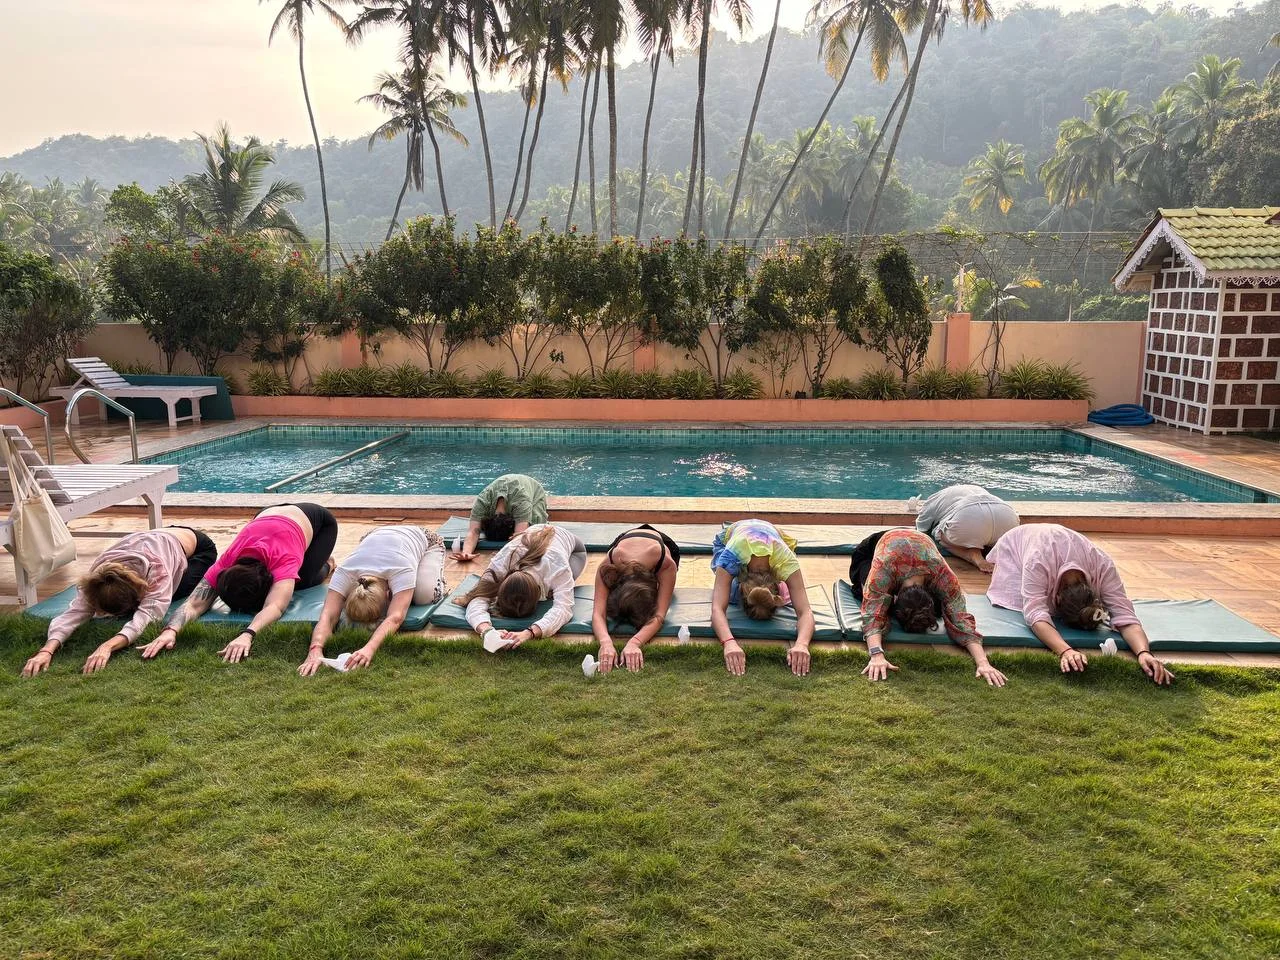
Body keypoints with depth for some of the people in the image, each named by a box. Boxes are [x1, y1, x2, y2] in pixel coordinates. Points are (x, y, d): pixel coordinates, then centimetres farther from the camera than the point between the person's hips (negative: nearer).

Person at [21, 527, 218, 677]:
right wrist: (46, 650, -60)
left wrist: (107, 646, -73)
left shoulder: (157, 570, -46)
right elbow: (74, 613, -42)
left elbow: (145, 616, -57)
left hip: (198, 546, -5)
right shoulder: (97, 578, -31)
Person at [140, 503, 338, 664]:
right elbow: (194, 603, -45)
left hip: (318, 520, -4)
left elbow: (275, 607, -63)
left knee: (302, 581, -18)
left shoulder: (283, 561, -47)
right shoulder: (224, 566, -34)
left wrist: (246, 635, -81)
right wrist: (170, 630, -66)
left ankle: (324, 564, 15)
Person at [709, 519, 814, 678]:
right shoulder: (730, 557, -47)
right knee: (731, 595, -20)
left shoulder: (786, 561, -44)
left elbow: (805, 612, -50)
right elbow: (717, 608, -56)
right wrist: (729, 643, -75)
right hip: (726, 538, -1)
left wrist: (801, 644, -71)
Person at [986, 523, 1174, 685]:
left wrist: (1144, 653, -65)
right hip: (1017, 541, -2)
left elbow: (1125, 617, -45)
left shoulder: (1104, 566, -41)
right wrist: (1065, 651, -76)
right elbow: (1036, 615, -59)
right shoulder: (1036, 564, -50)